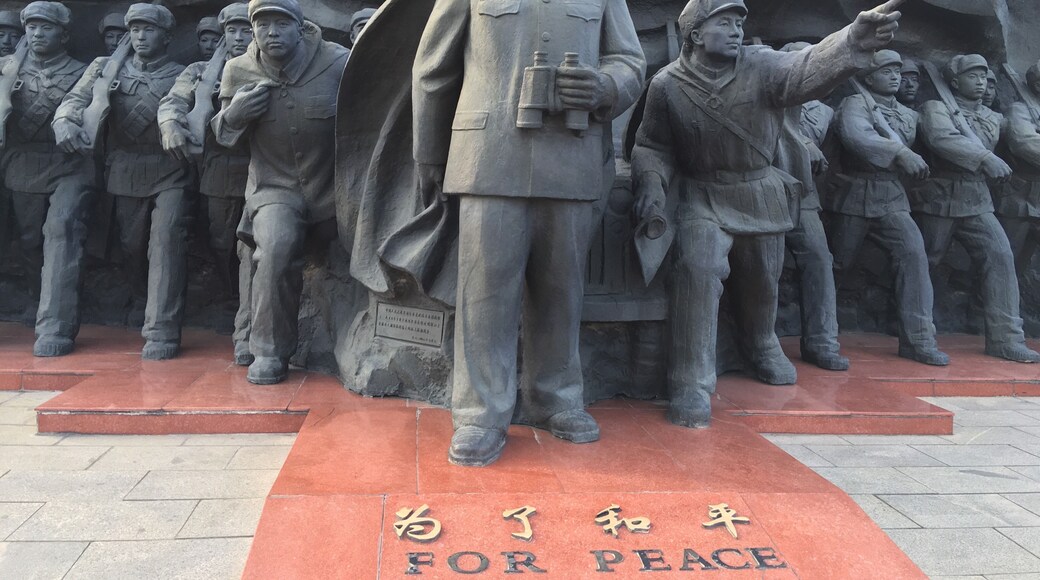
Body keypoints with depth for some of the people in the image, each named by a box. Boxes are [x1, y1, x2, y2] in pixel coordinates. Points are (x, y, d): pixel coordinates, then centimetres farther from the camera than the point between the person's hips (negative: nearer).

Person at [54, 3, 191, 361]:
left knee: (166, 240, -14)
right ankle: (145, 309, 33)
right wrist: (65, 120, -21)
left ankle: (161, 331, -14)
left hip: (169, 173, -3)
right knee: (132, 245, 10)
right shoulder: (108, 69, 12)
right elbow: (77, 98, 0)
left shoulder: (181, 76, 7)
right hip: (126, 173, 3)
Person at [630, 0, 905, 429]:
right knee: (698, 268, -25)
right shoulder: (667, 85, -9)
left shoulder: (762, 66, -10)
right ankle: (691, 386, -17)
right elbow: (652, 145, -2)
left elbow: (808, 68, -28)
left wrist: (854, 40, -48)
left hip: (761, 196, 3)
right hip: (701, 197, -2)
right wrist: (652, 183, -23)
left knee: (762, 281, 17)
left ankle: (762, 348, 50)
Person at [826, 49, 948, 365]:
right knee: (838, 265, 3)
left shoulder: (909, 115, 17)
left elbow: (913, 153, 23)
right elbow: (855, 135, -23)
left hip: (892, 197, 4)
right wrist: (899, 152, -32)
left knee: (914, 253, -14)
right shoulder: (855, 104, -2)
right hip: (854, 195, -4)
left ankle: (918, 339, -10)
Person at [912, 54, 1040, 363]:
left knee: (1001, 256, -10)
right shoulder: (936, 108, -3)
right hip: (939, 199, -4)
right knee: (925, 265, 4)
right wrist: (985, 157, -31)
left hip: (978, 202, 5)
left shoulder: (994, 117, 17)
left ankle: (1005, 337, -8)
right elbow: (942, 139, -22)